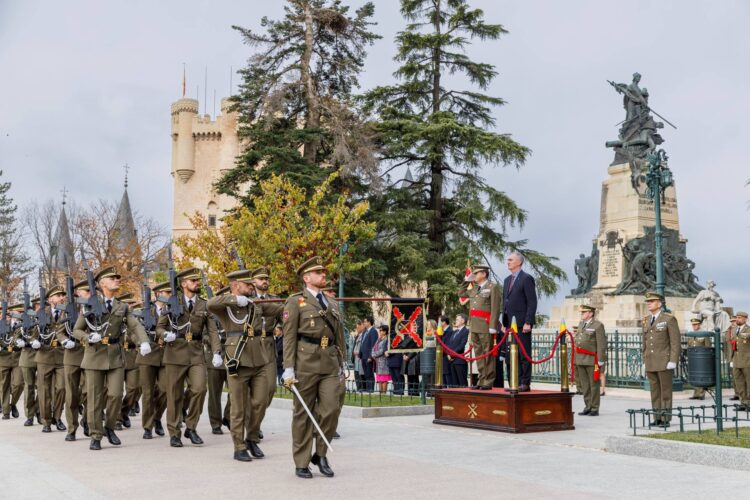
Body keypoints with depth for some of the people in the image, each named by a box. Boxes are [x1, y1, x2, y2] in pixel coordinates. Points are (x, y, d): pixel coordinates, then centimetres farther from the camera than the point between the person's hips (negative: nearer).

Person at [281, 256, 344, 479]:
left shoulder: (331, 305, 19)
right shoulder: (296, 301, 2)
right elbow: (289, 337, -4)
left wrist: (341, 365, 15)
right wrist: (288, 369, -10)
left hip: (330, 364, 4)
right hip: (306, 363, -4)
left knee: (332, 409, -5)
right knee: (303, 414, 3)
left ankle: (320, 454, 16)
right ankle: (301, 463, 14)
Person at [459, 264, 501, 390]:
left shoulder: (493, 287, -4)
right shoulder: (474, 288, 18)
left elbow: (495, 308, -11)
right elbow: (461, 294, 31)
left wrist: (493, 326, -18)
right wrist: (466, 281, 19)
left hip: (486, 326, -7)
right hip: (474, 326, 7)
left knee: (488, 354, -4)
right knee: (478, 354, 10)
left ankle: (488, 382, -1)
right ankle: (481, 380, 16)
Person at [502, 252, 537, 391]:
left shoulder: (527, 279, -6)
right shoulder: (507, 280, 19)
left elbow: (532, 303, -11)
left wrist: (528, 322, -17)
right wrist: (504, 322, 14)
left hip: (522, 323, -7)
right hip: (510, 323, 8)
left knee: (524, 354, -3)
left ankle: (525, 384, 0)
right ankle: (517, 383, 12)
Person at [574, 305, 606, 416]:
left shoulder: (598, 325, -9)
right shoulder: (581, 324, 14)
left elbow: (601, 344, -12)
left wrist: (600, 361, -16)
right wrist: (576, 358, 13)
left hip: (592, 360, -7)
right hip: (581, 360, 7)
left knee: (594, 385, -1)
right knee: (584, 385, 9)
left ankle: (595, 409, 5)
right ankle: (588, 407, 16)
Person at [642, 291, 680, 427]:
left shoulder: (669, 319, -8)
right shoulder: (646, 320, 11)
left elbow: (675, 342, -11)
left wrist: (673, 361, -17)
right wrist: (645, 361, 13)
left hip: (665, 362, -6)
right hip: (651, 363, 6)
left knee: (665, 391, -2)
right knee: (655, 391, 7)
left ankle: (666, 419, 3)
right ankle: (657, 418, 11)